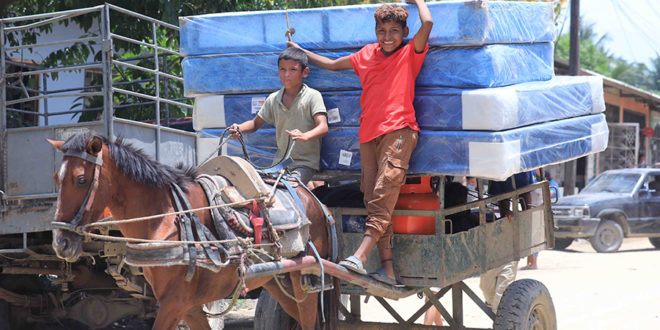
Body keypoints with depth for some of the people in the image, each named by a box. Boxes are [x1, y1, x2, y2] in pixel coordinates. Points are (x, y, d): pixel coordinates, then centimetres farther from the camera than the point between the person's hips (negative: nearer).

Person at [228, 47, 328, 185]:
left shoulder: (312, 96, -7)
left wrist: (304, 136, -40)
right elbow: (255, 123, 17)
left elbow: (323, 127, -18)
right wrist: (239, 128, -6)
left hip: (305, 163, -5)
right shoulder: (273, 99, 7)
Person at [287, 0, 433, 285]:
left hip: (399, 130, -5)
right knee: (373, 200, -1)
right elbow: (333, 64, 34)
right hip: (369, 133, 6)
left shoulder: (410, 54, 5)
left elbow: (427, 23, -11)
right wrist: (301, 52, 41)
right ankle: (387, 269, -1)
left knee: (383, 194, -18)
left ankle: (360, 256, -27)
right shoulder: (366, 55, 19)